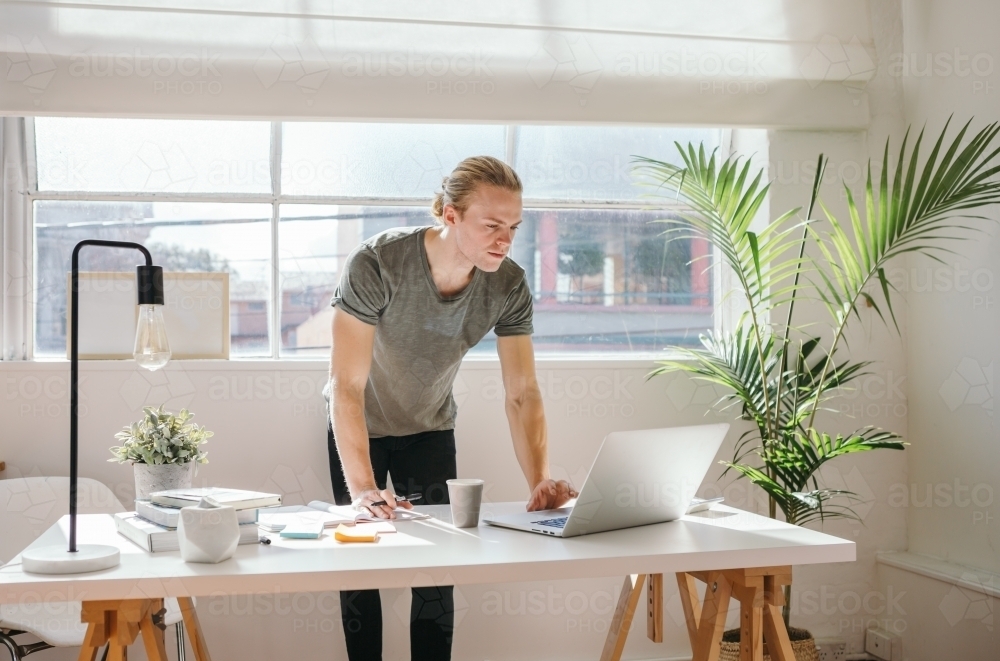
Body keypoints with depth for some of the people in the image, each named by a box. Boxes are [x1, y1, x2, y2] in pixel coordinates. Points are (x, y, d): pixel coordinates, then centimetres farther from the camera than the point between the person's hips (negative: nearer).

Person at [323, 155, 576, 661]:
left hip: (430, 429, 3)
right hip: (358, 429, -3)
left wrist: (539, 481, -35)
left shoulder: (509, 286, -22)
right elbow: (347, 385, -35)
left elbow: (522, 394, -20)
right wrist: (362, 489, -42)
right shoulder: (376, 263, -34)